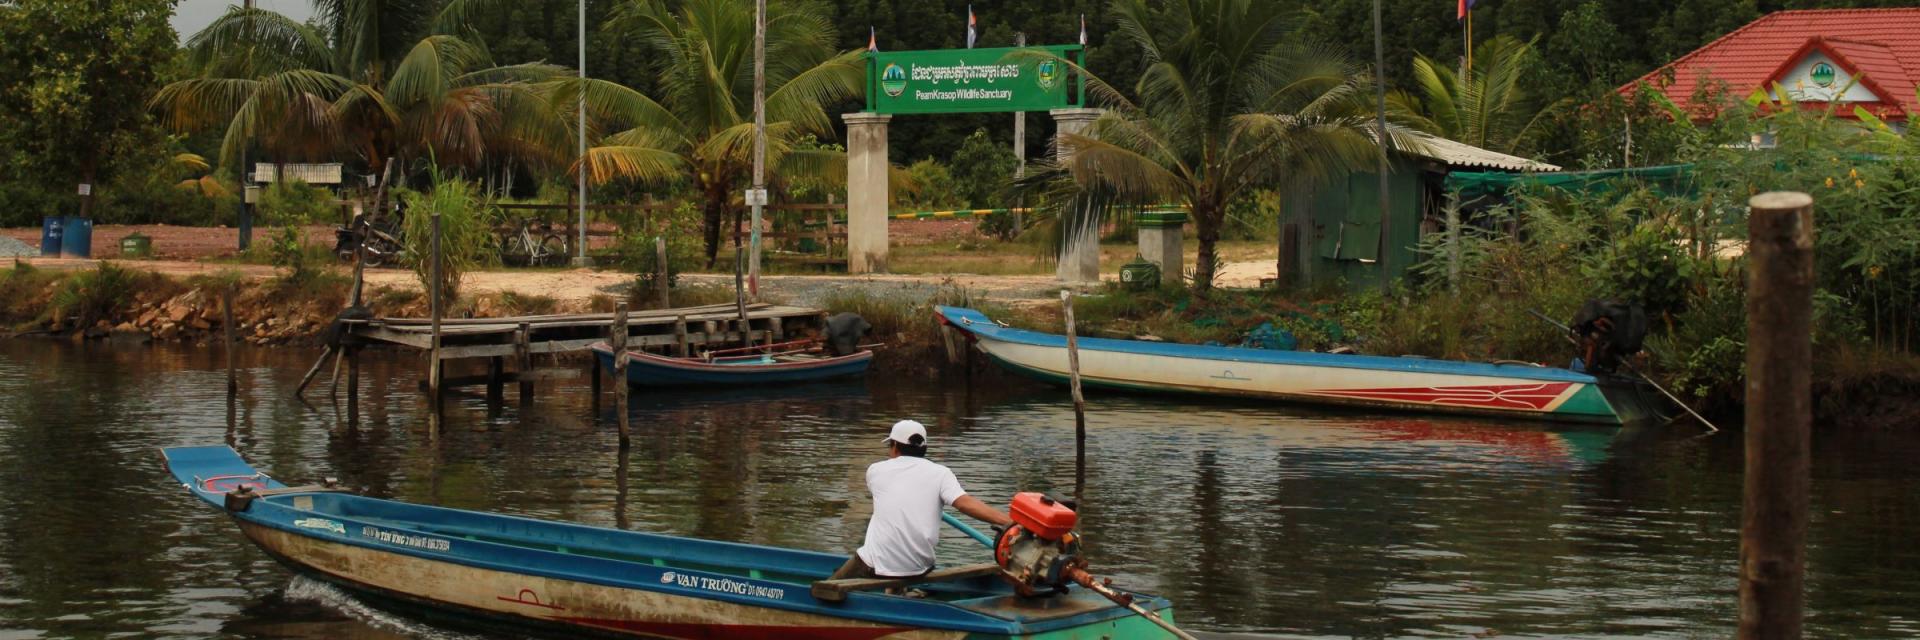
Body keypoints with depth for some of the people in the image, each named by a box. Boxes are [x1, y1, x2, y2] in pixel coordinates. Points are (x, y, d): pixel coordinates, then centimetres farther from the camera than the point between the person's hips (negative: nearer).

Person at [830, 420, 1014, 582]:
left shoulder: (876, 470, 5)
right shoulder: (940, 473, 0)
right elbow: (966, 503, -15)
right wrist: (1010, 521, -20)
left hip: (878, 565, -2)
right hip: (919, 568, 2)